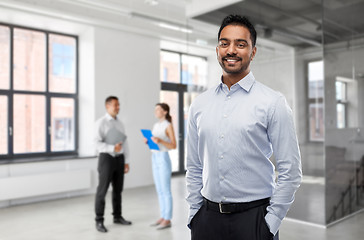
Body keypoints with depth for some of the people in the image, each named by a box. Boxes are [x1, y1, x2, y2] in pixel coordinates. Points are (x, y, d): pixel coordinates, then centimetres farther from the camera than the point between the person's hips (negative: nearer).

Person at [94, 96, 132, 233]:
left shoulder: (120, 123, 12)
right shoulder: (101, 123, -7)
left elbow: (125, 143, 13)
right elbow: (98, 143, -16)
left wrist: (126, 162, 10)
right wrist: (112, 148, -31)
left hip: (119, 159, 6)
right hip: (106, 158, -6)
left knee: (118, 189, 12)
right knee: (102, 190, -2)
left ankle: (117, 217, 25)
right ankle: (99, 221, 9)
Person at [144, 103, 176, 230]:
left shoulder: (169, 125, -9)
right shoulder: (156, 125, 13)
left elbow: (173, 146, -12)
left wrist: (160, 141, -26)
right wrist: (148, 141, -2)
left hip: (164, 159, -8)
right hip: (155, 159, 8)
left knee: (166, 191, -2)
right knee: (160, 191, 11)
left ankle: (168, 220, 7)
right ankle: (163, 217, 20)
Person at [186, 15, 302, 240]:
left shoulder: (273, 102, -6)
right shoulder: (199, 104, 4)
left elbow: (290, 172, -7)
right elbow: (194, 168, 9)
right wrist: (194, 214, 6)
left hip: (253, 217, -3)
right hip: (207, 216, 4)